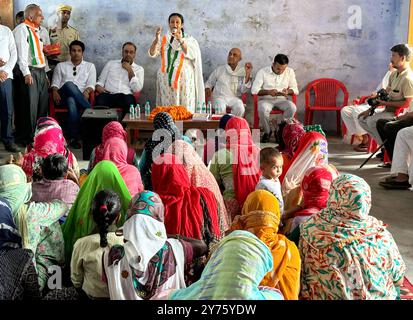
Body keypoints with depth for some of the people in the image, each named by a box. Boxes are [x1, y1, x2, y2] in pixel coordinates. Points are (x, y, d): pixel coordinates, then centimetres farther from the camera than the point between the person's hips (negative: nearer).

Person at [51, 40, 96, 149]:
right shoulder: (61, 66, 26)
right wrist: (55, 91, -6)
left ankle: (74, 138, -39)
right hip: (64, 96, 0)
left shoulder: (90, 66, 23)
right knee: (69, 84, -38)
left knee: (71, 101, -40)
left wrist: (87, 91, -14)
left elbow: (91, 84, 9)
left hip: (81, 97, 0)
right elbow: (55, 83, 17)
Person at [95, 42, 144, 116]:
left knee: (129, 102, -37)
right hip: (108, 95, 1)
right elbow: (101, 80, 21)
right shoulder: (111, 63, 22)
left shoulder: (139, 69, 16)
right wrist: (98, 87, -3)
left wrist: (130, 70, 0)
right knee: (100, 101, -34)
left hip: (125, 96, -1)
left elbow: (137, 89, 2)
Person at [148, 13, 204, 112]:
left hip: (183, 79, -1)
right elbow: (152, 54, -2)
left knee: (184, 108, -4)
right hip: (166, 79, 1)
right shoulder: (163, 39, 11)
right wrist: (156, 39, -19)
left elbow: (192, 55, -9)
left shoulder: (189, 39, 7)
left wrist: (180, 40, -20)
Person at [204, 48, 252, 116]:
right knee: (221, 108, -36)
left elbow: (243, 90, 0)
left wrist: (248, 74, -10)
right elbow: (209, 83, 23)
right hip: (219, 97, 0)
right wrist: (207, 89, 0)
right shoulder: (219, 70, 16)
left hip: (234, 98, 0)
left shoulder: (242, 72, 13)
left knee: (240, 108, -34)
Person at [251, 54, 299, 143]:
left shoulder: (290, 72, 4)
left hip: (281, 99, 2)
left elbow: (295, 90, 7)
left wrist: (288, 91, -18)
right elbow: (254, 90, -9)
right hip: (266, 99, -2)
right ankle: (267, 131, -9)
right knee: (262, 109, -37)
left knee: (292, 108, -30)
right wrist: (268, 92, -25)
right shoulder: (263, 72, -4)